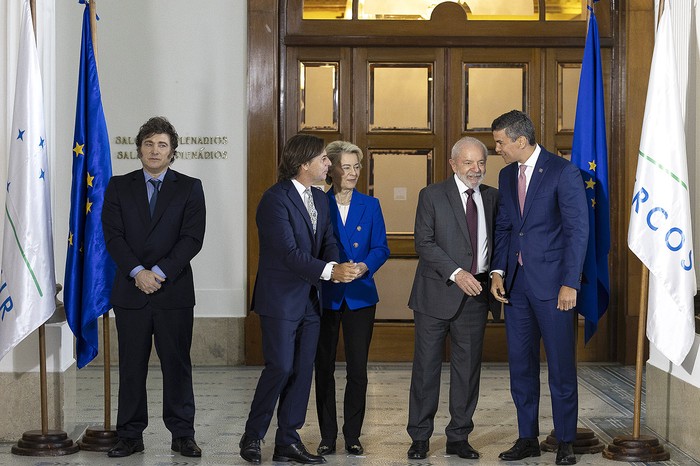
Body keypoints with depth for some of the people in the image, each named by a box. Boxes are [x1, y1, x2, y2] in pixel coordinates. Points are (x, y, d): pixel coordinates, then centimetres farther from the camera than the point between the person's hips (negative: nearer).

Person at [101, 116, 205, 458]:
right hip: (131, 290, 1)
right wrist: (138, 272, -13)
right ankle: (130, 436, 14)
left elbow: (192, 238, -5)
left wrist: (160, 272, -14)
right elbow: (113, 236, 0)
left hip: (174, 290, -1)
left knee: (177, 364, 3)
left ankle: (182, 435, 11)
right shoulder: (119, 187, 9)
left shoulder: (189, 188, 5)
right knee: (131, 366, 5)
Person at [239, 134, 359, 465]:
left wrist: (338, 268, -14)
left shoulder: (320, 199, 12)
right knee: (280, 367, -9)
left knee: (303, 371, 8)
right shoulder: (275, 199, -15)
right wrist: (329, 271, -30)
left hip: (310, 299, 8)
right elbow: (288, 252, -22)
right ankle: (252, 437, 8)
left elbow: (328, 243, 9)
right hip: (280, 300, -8)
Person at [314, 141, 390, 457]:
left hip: (360, 296, 1)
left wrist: (365, 266, -16)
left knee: (358, 368, 1)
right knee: (324, 368, 4)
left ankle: (353, 435, 13)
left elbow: (381, 247, 3)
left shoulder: (370, 205, 8)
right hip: (325, 295, -1)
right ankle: (327, 436, 15)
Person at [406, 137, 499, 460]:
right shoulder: (432, 196, -2)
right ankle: (419, 438, 13)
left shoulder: (492, 197, 10)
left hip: (476, 293, 4)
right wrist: (456, 273, -19)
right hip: (436, 294, -3)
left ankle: (459, 438, 18)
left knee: (468, 369, 8)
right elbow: (424, 243, -9)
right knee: (426, 366, 2)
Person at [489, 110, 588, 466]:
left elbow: (578, 229, -11)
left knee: (561, 366, 2)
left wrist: (570, 283, -15)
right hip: (516, 282, 6)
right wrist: (498, 271, 2)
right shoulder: (507, 176, 12)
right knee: (520, 364, 10)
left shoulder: (563, 172, -9)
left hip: (551, 282, -6)